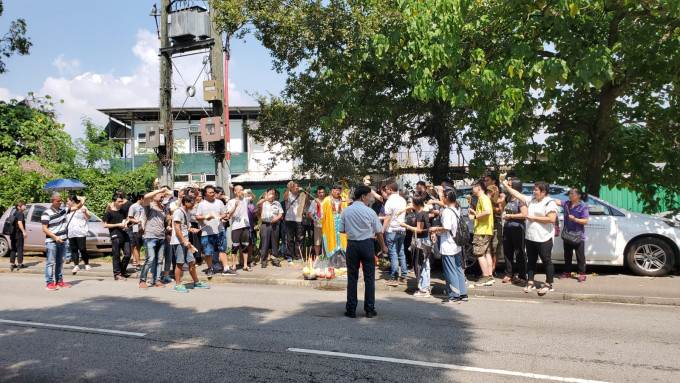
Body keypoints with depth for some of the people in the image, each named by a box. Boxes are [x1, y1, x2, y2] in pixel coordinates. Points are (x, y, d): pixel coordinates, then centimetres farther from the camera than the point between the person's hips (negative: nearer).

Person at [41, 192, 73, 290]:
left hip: (62, 241, 6)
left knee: (60, 262, 14)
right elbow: (44, 229, -12)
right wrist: (55, 237, -21)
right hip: (51, 242, -6)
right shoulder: (47, 213, -10)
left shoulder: (63, 209, 6)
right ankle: (50, 283, 0)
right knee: (51, 262, -4)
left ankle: (59, 281, 23)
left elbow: (77, 207, 15)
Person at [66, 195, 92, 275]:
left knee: (82, 249, -9)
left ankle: (87, 264, 3)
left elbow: (88, 217, -2)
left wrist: (85, 212, -20)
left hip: (80, 233, -7)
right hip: (71, 233, 7)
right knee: (74, 249, 5)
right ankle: (76, 266, 9)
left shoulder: (82, 208, 0)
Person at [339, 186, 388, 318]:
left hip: (351, 244, 2)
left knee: (352, 277, 9)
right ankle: (369, 309, 12)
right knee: (369, 277, 7)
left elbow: (341, 230, 4)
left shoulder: (346, 211, 0)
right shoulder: (369, 212, -7)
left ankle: (351, 309, 13)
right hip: (367, 244, -2)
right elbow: (379, 231, 1)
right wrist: (383, 246, 15)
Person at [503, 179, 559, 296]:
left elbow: (552, 219, -20)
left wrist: (534, 218, -15)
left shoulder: (550, 203, -9)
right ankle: (531, 282, 20)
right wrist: (506, 186, 19)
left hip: (544, 238, -8)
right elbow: (518, 195, 20)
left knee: (546, 261, 0)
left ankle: (549, 284, 8)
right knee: (531, 260, 12)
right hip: (530, 237, 8)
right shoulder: (531, 200, 13)